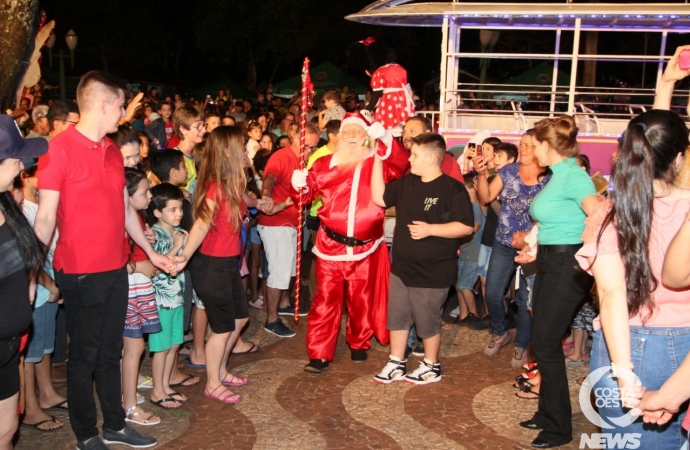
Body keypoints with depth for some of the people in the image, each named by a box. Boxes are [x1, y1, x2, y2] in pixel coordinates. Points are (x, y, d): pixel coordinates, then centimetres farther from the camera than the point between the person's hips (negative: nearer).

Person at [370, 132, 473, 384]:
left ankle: (431, 367, 27)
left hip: (432, 272, -7)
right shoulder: (407, 183, 7)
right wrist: (378, 160, 2)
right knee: (397, 317, 14)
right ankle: (396, 364, 29)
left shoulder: (451, 188, -15)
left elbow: (466, 227, -17)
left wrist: (430, 229, -24)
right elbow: (379, 198, 7)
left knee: (427, 321, 8)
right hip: (402, 267, 7)